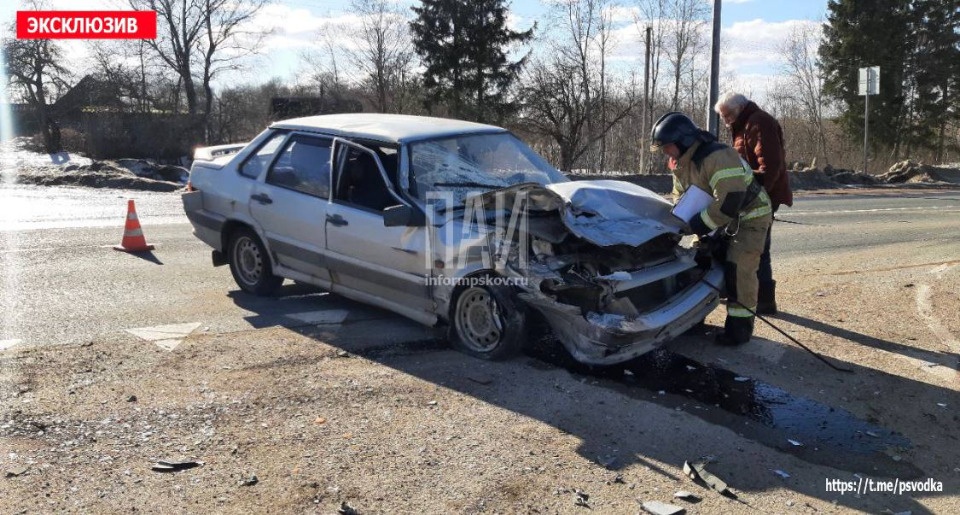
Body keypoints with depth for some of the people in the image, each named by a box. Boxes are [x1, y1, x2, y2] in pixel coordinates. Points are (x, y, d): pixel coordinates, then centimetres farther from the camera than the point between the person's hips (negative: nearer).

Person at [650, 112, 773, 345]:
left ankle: (740, 326, -6)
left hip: (750, 216, -9)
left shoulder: (718, 157, -33)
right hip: (722, 218, 9)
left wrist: (695, 226, -33)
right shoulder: (682, 164, -2)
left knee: (738, 268, -17)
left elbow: (728, 203, -38)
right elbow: (681, 196, 7)